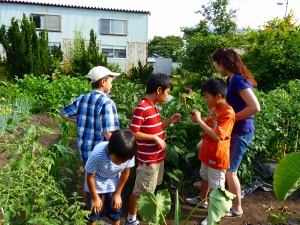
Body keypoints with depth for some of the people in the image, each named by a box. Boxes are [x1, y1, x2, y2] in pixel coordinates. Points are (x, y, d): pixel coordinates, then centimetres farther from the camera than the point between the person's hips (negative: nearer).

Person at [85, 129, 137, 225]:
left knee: (116, 211, 11)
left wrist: (117, 194, 1)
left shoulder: (128, 154, -29)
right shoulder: (97, 154, -38)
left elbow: (125, 173, -9)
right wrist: (95, 197, -6)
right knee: (94, 212, 8)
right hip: (95, 184, -2)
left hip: (113, 184, 2)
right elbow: (89, 177, -19)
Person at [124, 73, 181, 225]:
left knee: (150, 189, 24)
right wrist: (155, 138, -23)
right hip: (148, 159, -9)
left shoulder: (154, 107, 7)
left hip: (158, 156, 9)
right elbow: (133, 133, -23)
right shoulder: (141, 108, -22)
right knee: (140, 191, 8)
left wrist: (169, 122, 5)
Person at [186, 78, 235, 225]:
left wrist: (200, 121, -28)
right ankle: (202, 200, 49)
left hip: (217, 156, -9)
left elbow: (217, 136, -31)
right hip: (207, 152, 9)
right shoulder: (213, 108, 1)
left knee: (217, 186, 8)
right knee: (205, 177, 27)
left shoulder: (228, 113, -26)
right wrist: (198, 120, -4)